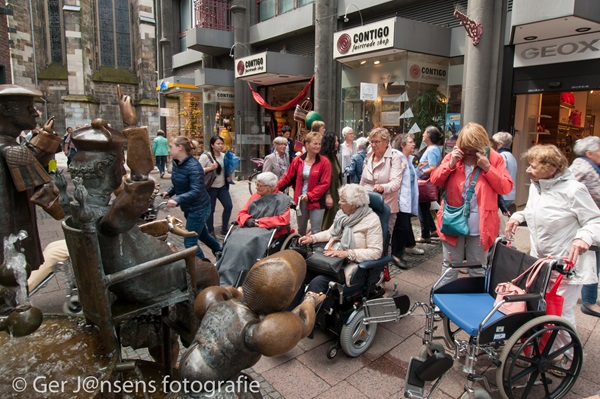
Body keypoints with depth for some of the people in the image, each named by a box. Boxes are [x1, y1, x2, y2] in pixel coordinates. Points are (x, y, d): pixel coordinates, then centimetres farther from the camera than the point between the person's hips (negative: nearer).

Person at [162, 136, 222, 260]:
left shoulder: (193, 166, -25)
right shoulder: (176, 163, 1)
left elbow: (196, 191, -33)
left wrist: (177, 200, -43)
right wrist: (169, 192, -2)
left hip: (198, 208, -9)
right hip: (189, 208, 9)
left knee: (189, 242, -5)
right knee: (201, 234, 26)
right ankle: (219, 251, 49)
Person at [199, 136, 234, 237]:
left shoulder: (224, 155, 8)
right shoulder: (205, 156, -13)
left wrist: (229, 176, 5)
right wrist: (210, 168, -27)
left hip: (222, 186, 6)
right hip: (211, 188, -6)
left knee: (229, 206, 3)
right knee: (210, 210, 3)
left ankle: (224, 230, 20)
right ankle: (211, 232, 19)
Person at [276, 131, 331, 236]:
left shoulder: (324, 162, -7)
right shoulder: (297, 160, 1)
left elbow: (325, 184, -11)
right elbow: (287, 178, 6)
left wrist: (309, 195, -17)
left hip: (316, 201, -3)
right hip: (300, 200, 3)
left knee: (315, 232, -3)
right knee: (301, 230, 18)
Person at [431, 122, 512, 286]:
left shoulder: (494, 158, -5)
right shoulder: (453, 156, 0)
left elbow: (506, 187, -10)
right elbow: (435, 180, -3)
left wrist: (487, 167, -19)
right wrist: (451, 164, -17)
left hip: (479, 225, -1)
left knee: (478, 268, 14)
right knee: (450, 265, 14)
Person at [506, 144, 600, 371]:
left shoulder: (573, 190, -21)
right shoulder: (535, 186, 3)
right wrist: (519, 216, 2)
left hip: (567, 262, -7)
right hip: (540, 259, 7)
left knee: (561, 312, 3)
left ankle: (568, 356, 27)